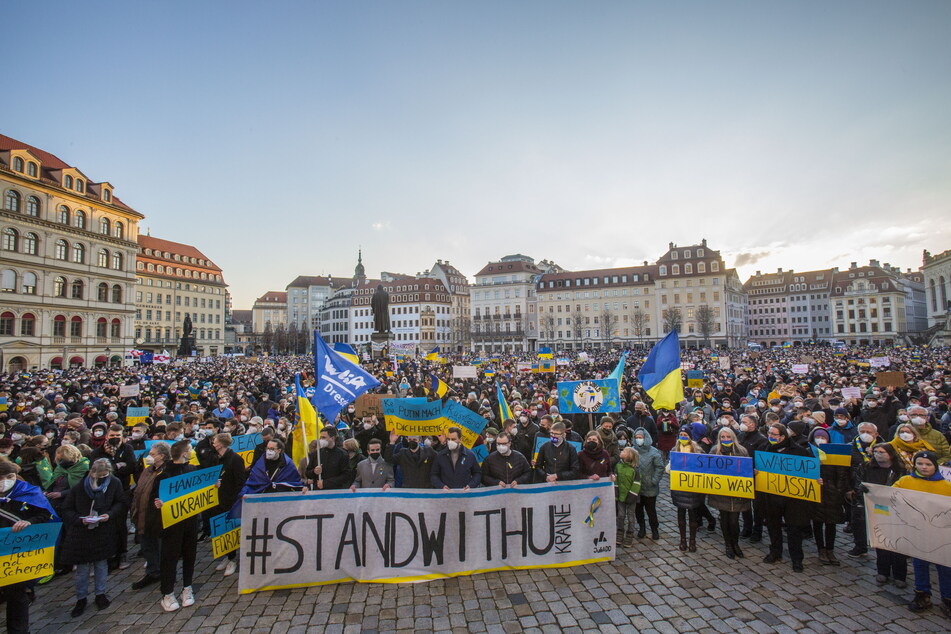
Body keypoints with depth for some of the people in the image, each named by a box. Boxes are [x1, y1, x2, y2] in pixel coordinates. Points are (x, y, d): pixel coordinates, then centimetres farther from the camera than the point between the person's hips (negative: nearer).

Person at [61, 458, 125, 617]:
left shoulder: (114, 483, -10)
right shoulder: (80, 486, -12)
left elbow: (120, 503, 1)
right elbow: (67, 510, -3)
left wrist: (110, 515, -17)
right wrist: (80, 519, -21)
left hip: (104, 531, 1)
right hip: (81, 533, 0)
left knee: (102, 564, 11)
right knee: (82, 568, 7)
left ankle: (100, 594, 29)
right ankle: (81, 599, 27)